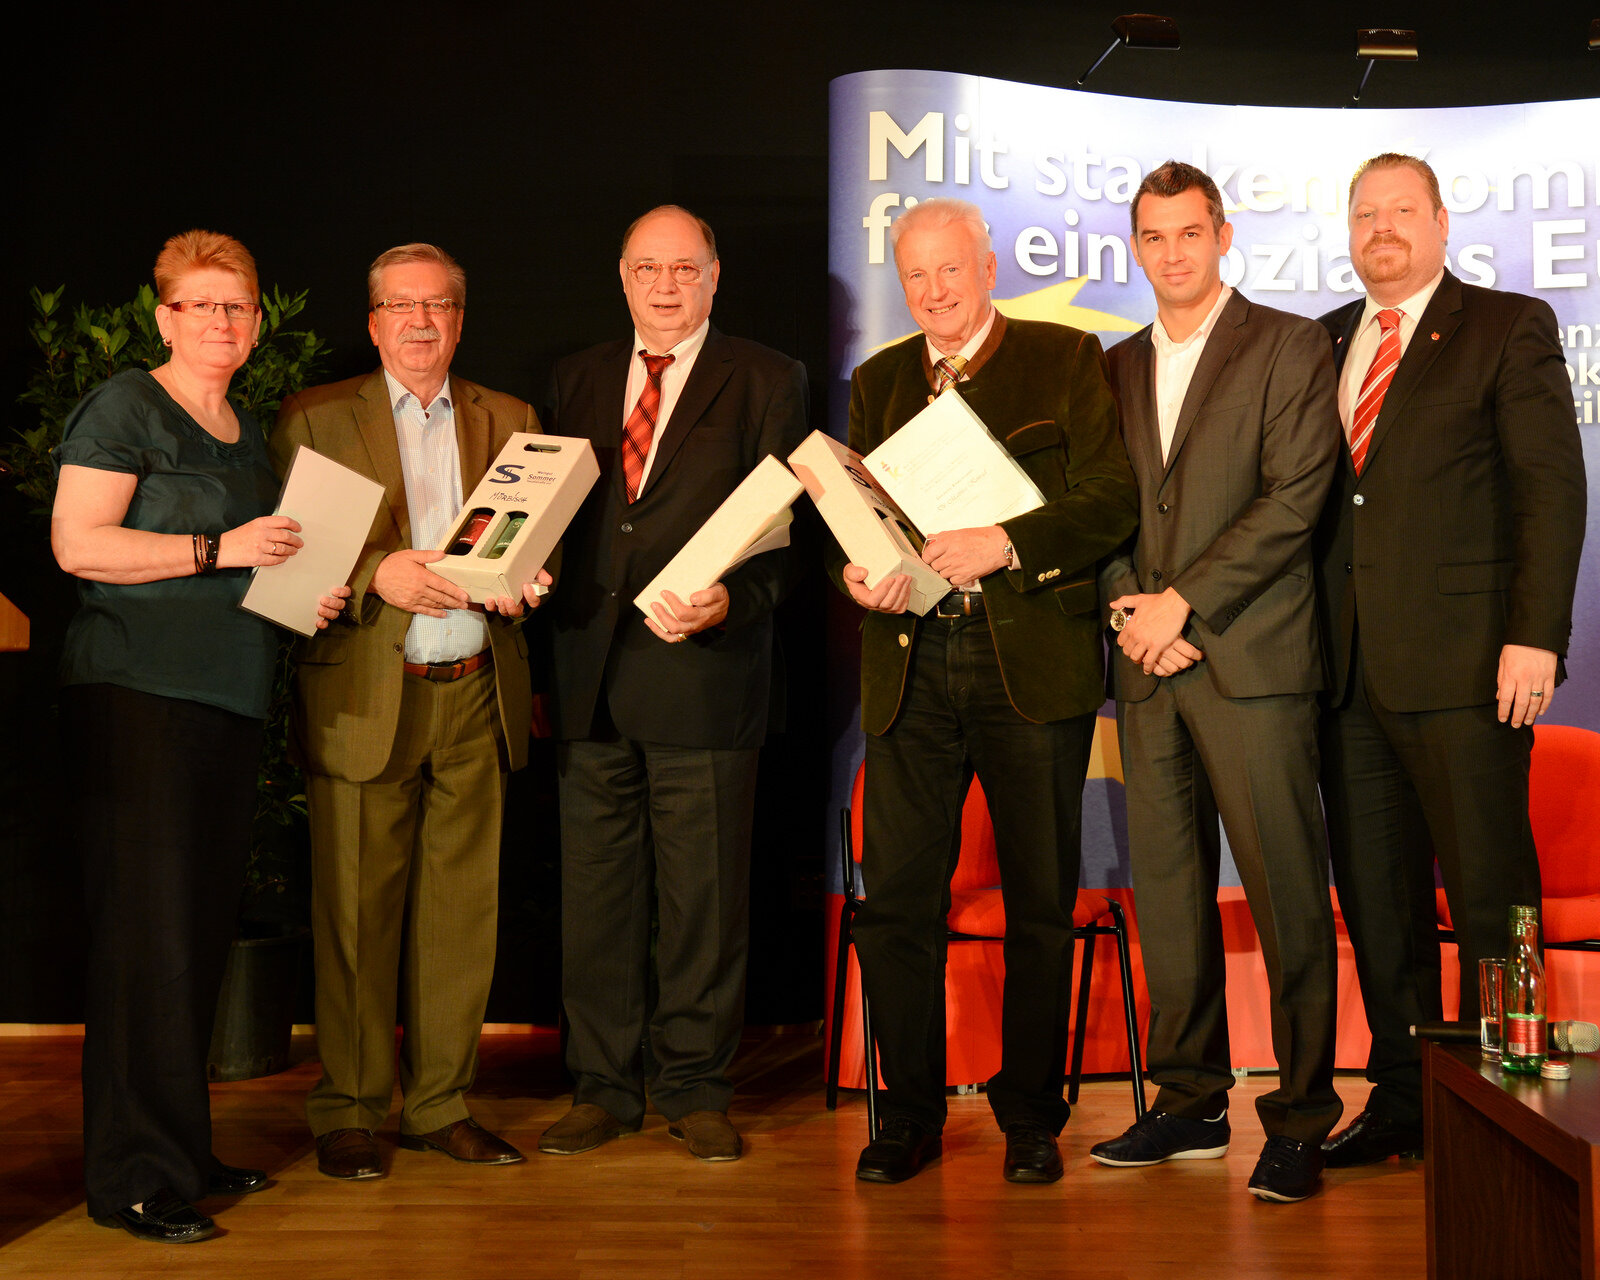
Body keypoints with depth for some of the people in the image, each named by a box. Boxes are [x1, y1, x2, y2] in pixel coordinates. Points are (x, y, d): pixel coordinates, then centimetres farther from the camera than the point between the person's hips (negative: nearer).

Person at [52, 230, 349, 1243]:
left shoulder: (250, 433, 21)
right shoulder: (125, 407, -3)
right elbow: (78, 543, -13)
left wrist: (307, 592, 11)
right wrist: (219, 549, -17)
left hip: (229, 701, 8)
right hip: (138, 693, -8)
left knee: (205, 929, 9)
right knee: (148, 932, -8)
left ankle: (184, 1153, 19)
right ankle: (131, 1177, -1)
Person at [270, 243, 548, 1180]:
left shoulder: (510, 420, 16)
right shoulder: (314, 419, 7)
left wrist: (519, 581, -9)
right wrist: (378, 573, -16)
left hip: (477, 693, 3)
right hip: (364, 699, -2)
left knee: (462, 908, 5)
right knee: (358, 914, -1)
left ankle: (444, 1103, 17)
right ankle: (349, 1111, 11)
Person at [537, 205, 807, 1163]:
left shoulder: (767, 383, 4)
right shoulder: (577, 381, 17)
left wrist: (733, 602, -18)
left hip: (705, 668, -3)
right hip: (592, 675, 4)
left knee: (705, 894, 2)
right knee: (594, 889, 8)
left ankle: (696, 1088, 15)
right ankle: (605, 1085, 19)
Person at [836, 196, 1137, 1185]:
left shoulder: (1067, 360, 4)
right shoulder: (878, 382, 16)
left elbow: (1113, 498, -6)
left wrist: (1006, 543, -20)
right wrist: (856, 574, -7)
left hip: (1035, 659, -3)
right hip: (911, 665, 3)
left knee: (1040, 901, 5)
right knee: (896, 900, 1)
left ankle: (1031, 1116, 19)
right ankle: (911, 1113, 15)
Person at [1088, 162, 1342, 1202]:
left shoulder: (1290, 347, 2)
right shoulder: (1116, 369, 19)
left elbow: (1296, 497, -8)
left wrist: (1183, 602, -11)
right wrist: (1131, 611, -2)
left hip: (1251, 658, -5)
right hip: (1147, 663, 5)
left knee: (1286, 892, -5)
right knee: (1166, 889, 7)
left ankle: (1301, 1117, 4)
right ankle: (1191, 1104, 17)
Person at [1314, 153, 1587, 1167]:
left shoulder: (1511, 328, 3)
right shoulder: (1321, 345, 18)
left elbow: (1552, 485, -5)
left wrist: (1534, 636, -14)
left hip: (1464, 664, -5)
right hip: (1349, 665, 5)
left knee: (1489, 892, -2)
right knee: (1375, 895, 9)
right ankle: (1402, 1099, 19)